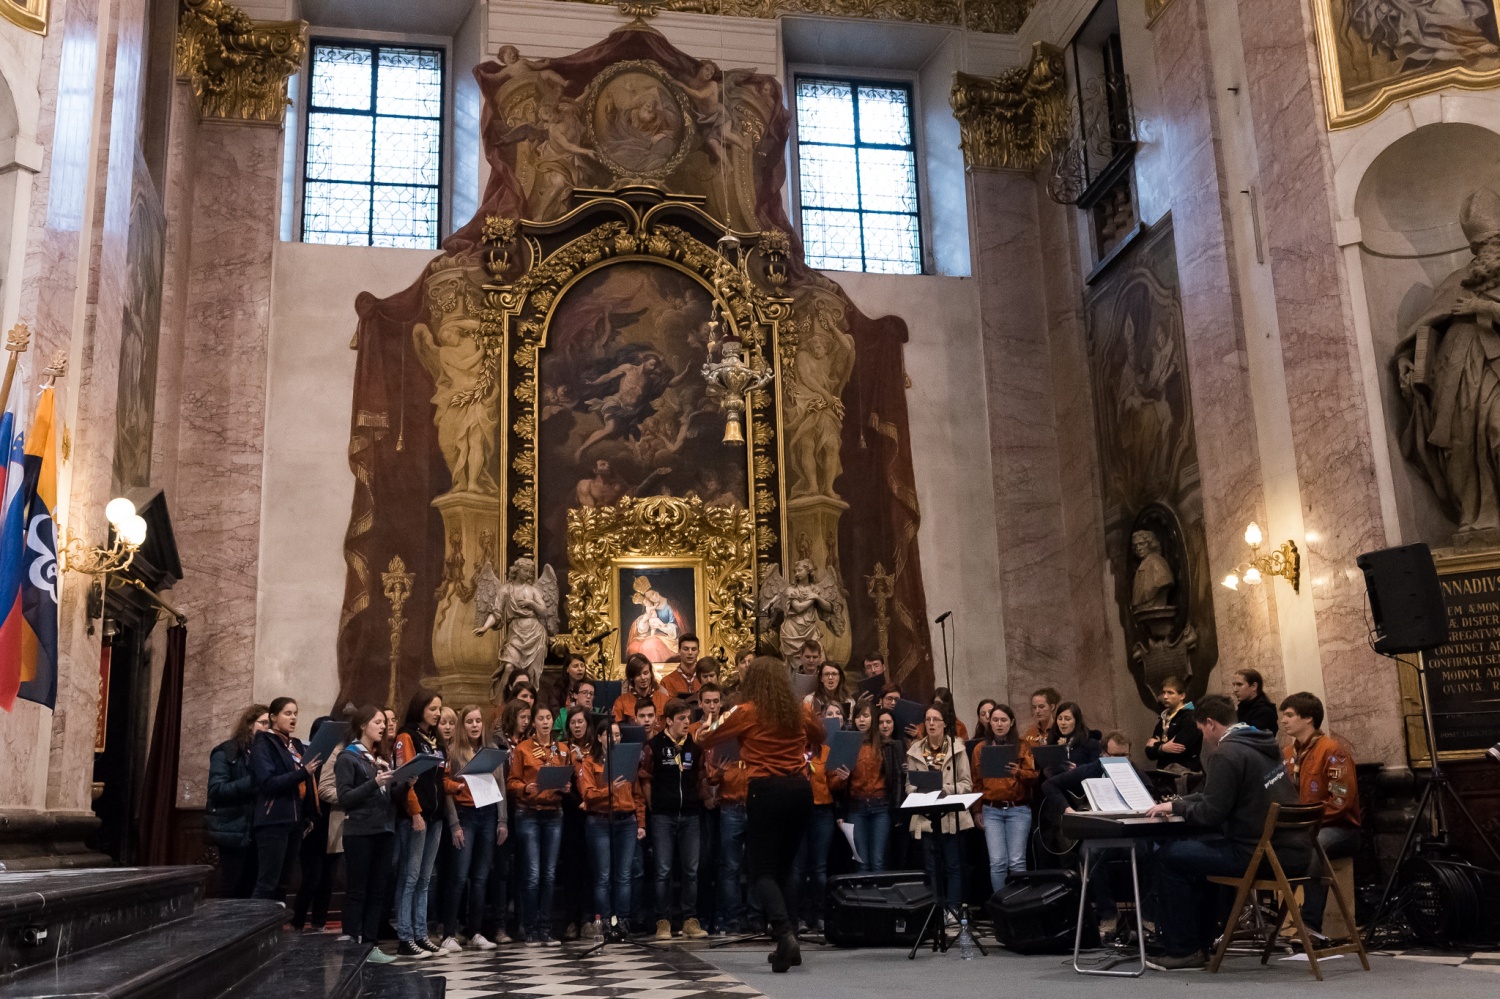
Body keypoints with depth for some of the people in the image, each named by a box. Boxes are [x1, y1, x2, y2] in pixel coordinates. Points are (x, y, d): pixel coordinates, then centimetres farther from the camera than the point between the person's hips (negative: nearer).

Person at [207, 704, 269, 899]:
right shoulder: (226, 752, -3)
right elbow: (216, 790, -14)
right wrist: (252, 782, -22)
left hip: (257, 831, 5)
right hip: (234, 830, -5)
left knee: (250, 890, 7)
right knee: (232, 890, -1)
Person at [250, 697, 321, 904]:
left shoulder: (295, 745, 18)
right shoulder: (263, 744, -5)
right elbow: (268, 782, -17)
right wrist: (302, 773, -25)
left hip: (294, 820, 8)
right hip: (273, 821, -8)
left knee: (282, 882, 10)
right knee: (267, 883, -11)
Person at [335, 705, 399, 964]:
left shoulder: (381, 757, 17)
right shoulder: (347, 757, -3)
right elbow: (344, 798, -12)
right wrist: (374, 783, -21)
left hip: (385, 831, 7)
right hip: (360, 833, -7)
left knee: (377, 891, 7)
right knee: (356, 892, -2)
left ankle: (370, 944, 11)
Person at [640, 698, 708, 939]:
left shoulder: (695, 745, 6)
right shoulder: (654, 745, -2)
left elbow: (701, 777, 14)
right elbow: (645, 779, 2)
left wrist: (697, 801, 5)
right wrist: (655, 805, 1)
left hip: (690, 815, 3)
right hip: (663, 817, -3)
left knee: (691, 870, 4)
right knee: (664, 870, 0)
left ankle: (689, 920, 12)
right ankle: (663, 920, 8)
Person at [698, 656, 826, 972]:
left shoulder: (747, 712, -2)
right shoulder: (797, 712, 9)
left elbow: (708, 739, 11)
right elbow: (819, 735, 31)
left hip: (767, 790, -5)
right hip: (800, 789, 5)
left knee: (762, 870, -1)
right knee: (784, 866, 17)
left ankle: (785, 934, -22)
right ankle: (787, 938, 15)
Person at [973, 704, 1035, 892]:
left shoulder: (1023, 747, 6)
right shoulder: (981, 748, 10)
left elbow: (1034, 777, -1)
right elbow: (975, 781, 12)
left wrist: (1018, 772, -22)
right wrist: (977, 811, 8)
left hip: (1018, 809, -1)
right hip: (991, 810, 1)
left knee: (1017, 862, -4)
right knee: (997, 862, -5)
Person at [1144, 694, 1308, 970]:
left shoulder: (1227, 754, -15)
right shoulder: (1263, 745, 14)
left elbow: (1211, 814, -14)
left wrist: (1175, 806, 2)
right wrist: (1180, 803, 22)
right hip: (1292, 852, 10)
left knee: (1167, 856, 0)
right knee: (1201, 847, 30)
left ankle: (1182, 950, 7)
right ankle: (1201, 941, 33)